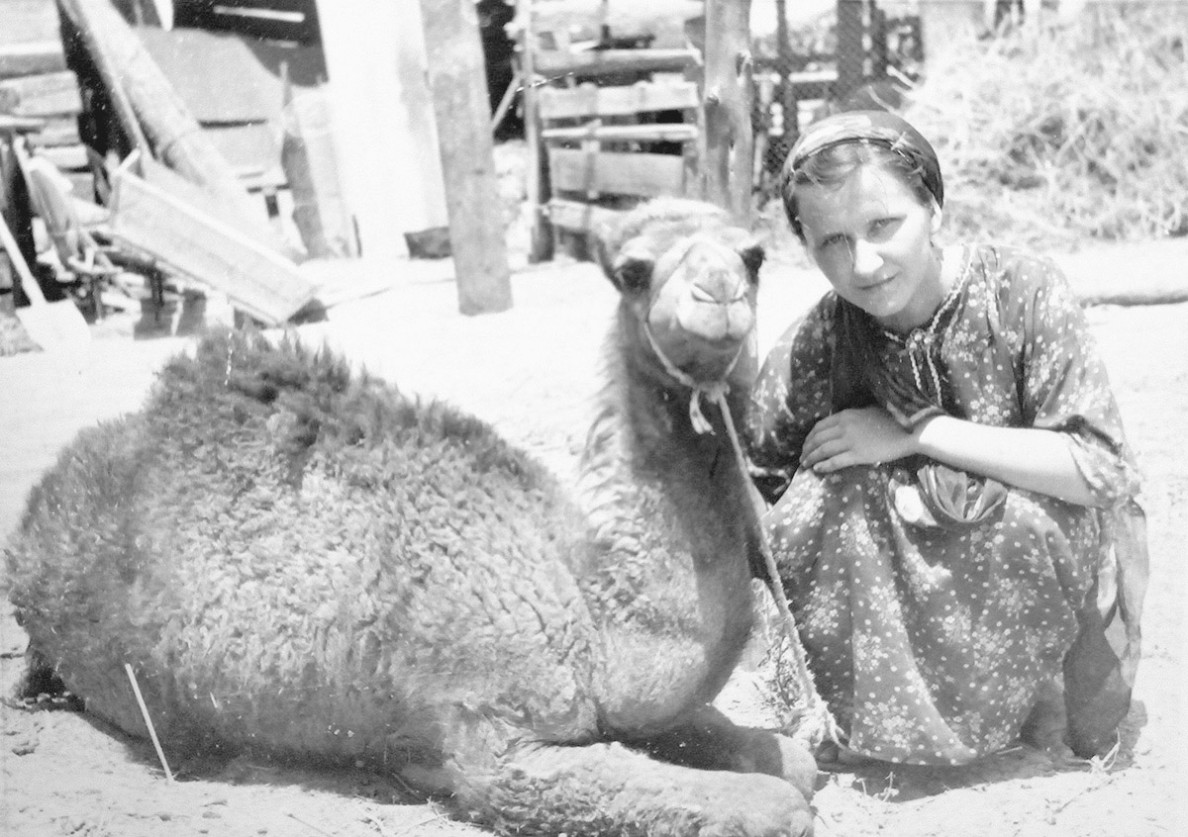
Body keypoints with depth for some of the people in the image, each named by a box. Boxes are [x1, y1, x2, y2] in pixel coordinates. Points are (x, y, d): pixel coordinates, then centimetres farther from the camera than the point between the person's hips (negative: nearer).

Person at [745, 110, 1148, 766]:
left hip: (1051, 550, -2)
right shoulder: (812, 349, -13)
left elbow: (1101, 470, -25)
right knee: (837, 495, -26)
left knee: (1006, 521, -34)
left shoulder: (1022, 292, -20)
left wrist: (916, 431, -28)